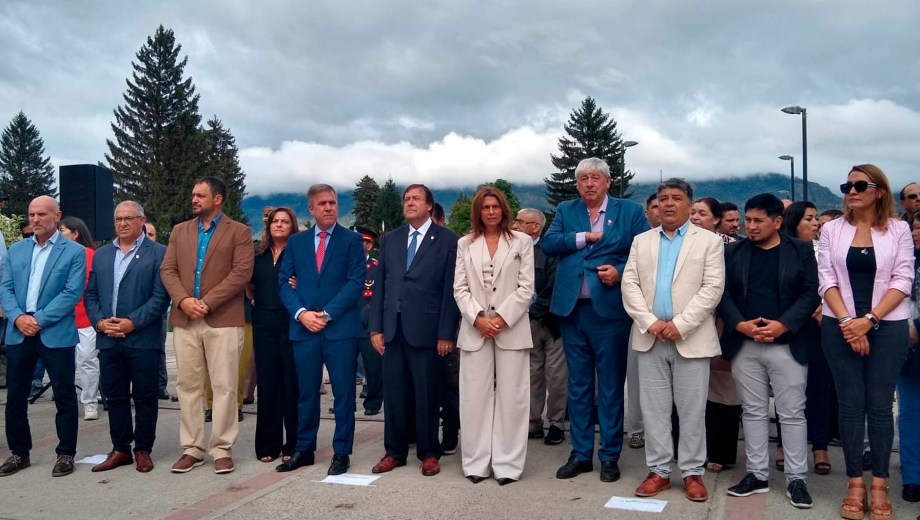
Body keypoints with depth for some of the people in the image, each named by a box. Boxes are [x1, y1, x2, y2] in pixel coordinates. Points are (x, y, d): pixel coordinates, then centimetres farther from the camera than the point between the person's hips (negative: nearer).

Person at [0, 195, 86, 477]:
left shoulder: (74, 251, -1)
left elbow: (72, 293, -9)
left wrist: (39, 319, -15)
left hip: (56, 333, -4)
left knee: (64, 396, 2)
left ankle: (66, 453, 13)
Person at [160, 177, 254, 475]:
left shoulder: (239, 232, 2)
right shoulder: (180, 231, 16)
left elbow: (242, 273, -8)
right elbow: (167, 270, 8)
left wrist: (207, 302, -15)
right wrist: (183, 300, -10)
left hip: (223, 320, -4)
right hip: (184, 320, 4)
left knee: (224, 386, -1)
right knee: (188, 385, 7)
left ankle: (222, 449, 7)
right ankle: (192, 448, 16)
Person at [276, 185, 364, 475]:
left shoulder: (352, 240, 3)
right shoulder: (296, 242, 12)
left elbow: (356, 282, -5)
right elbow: (284, 282, 8)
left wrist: (327, 314, -13)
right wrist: (301, 313, -9)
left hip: (340, 328, -3)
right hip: (303, 328, 3)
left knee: (343, 393, 2)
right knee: (306, 392, 10)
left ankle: (341, 452, 12)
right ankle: (304, 449, 21)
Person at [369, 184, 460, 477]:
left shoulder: (446, 240, -1)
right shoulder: (390, 239, 13)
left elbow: (451, 288, -5)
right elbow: (380, 285, 11)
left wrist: (446, 333, -9)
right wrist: (376, 328, 4)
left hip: (426, 329, -4)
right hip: (393, 329, 4)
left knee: (426, 395, 5)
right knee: (394, 394, 8)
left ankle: (428, 453, 18)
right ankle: (395, 452, 20)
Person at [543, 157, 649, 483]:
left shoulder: (630, 211, 2)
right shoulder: (566, 211, 11)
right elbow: (548, 244, -3)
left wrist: (621, 272, -15)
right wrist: (585, 236, -10)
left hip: (610, 309, -3)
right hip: (572, 309, 3)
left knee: (611, 386, 4)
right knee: (578, 385, 11)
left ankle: (609, 457, 16)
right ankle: (580, 454, 22)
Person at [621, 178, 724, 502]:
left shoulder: (709, 241, 3)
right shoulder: (641, 241, 12)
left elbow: (712, 288, -6)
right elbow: (630, 284, 5)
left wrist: (680, 324, -14)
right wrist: (650, 322, -9)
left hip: (691, 338, -3)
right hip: (650, 337, 3)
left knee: (692, 410, 3)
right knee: (653, 408, 6)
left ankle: (692, 472, 15)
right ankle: (658, 471, 16)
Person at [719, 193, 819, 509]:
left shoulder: (801, 251, 4)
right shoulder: (733, 253, 9)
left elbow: (811, 293, -3)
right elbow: (723, 294, 4)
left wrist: (783, 324, -15)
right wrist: (740, 324, -11)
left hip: (788, 345, -2)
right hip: (744, 346, 2)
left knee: (792, 413, 2)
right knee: (753, 411, 9)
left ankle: (796, 478, 12)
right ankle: (757, 474, 18)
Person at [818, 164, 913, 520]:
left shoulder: (898, 229, 2)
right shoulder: (832, 230, 5)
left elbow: (902, 281, -3)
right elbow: (826, 279, 1)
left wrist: (869, 320, -13)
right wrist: (847, 321, -11)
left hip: (887, 327, -1)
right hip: (840, 328, 1)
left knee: (880, 405, 3)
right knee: (850, 404, 3)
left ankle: (879, 485, 13)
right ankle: (855, 483, 11)